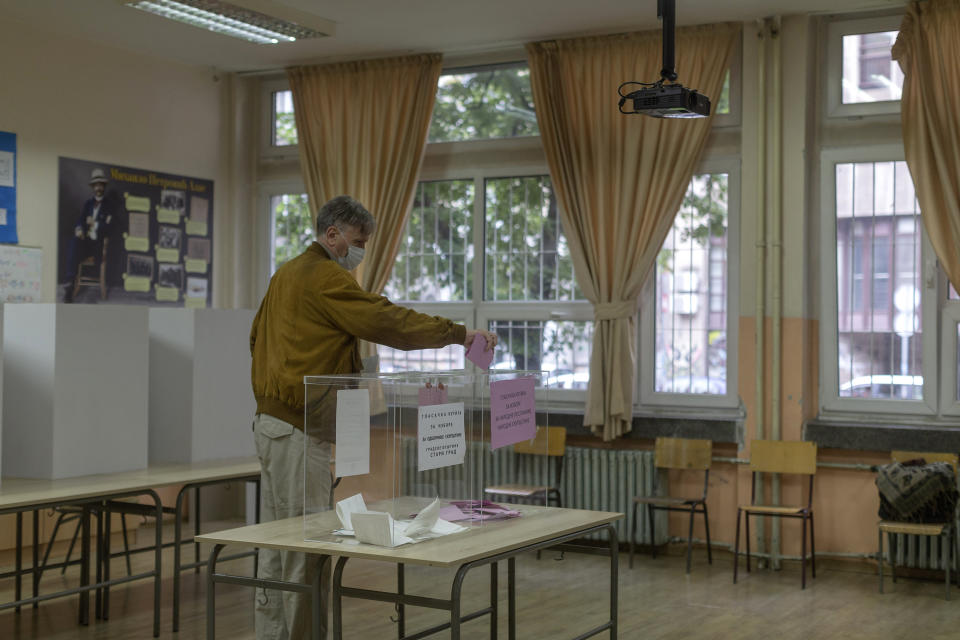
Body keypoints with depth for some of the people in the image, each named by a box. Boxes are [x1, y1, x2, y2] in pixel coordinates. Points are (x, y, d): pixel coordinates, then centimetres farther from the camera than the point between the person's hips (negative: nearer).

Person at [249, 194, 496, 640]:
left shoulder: (286, 274, 18)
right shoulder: (326, 278, -14)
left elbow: (257, 336, 24)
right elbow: (388, 321, -20)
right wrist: (459, 333, -17)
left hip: (271, 421, 10)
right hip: (302, 431, -10)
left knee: (277, 545, 14)